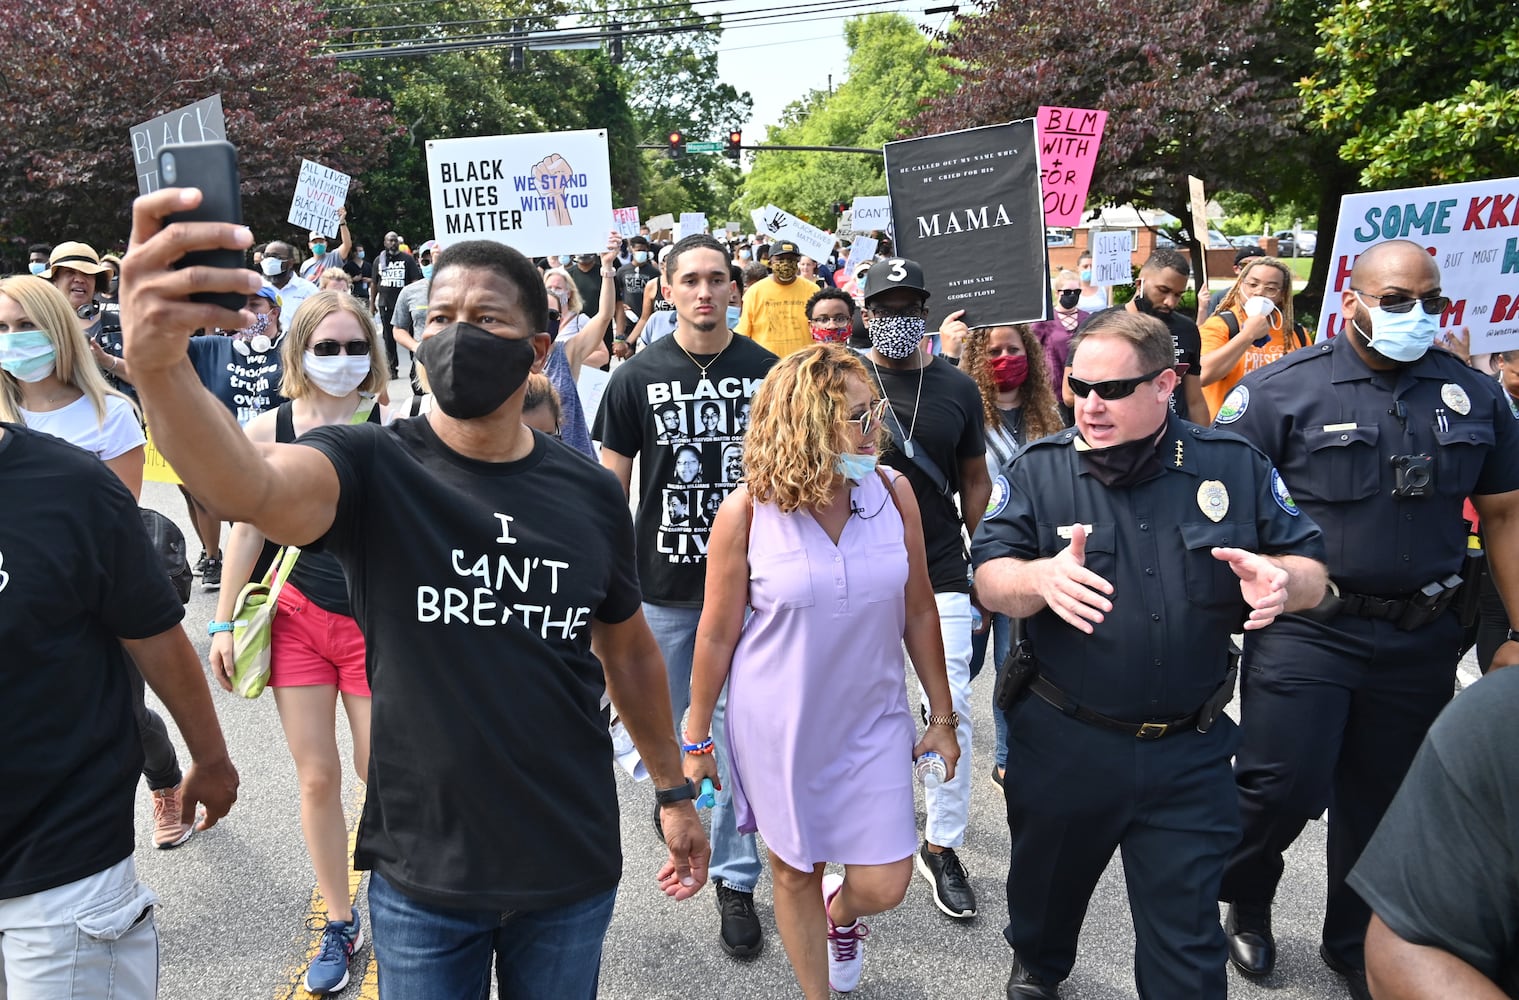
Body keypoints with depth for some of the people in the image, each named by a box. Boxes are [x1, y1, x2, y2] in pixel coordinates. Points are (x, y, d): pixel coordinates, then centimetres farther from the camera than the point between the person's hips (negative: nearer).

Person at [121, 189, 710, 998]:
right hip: (421, 871, -2)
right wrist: (156, 362, -54)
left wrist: (673, 790, 14)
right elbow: (253, 489, -35)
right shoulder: (372, 468, -12)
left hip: (572, 869, 2)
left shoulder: (590, 492, -4)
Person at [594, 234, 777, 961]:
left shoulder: (767, 371, -2)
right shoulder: (637, 378, -3)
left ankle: (735, 877, 19)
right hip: (665, 583, 0)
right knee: (671, 726, 17)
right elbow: (612, 485, 0)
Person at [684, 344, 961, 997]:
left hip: (872, 721, 2)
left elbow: (919, 610, 1)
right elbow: (716, 633, -7)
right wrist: (695, 740, 1)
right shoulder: (746, 511, -16)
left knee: (882, 886, 6)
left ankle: (841, 910, 44)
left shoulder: (893, 492, -9)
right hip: (778, 726, -2)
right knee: (794, 870, 15)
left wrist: (943, 716, 7)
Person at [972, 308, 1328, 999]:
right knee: (1048, 883, 25)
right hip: (1062, 741, 1)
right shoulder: (1038, 471, -5)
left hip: (1189, 753, -1)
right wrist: (1042, 577, -34)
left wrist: (1278, 577, -23)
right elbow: (990, 581, -11)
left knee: (1186, 940, 9)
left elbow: (1312, 572, 2)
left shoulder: (1235, 467, -2)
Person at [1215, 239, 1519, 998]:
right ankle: (1243, 894, 28)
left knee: (1384, 800, 15)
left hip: (1421, 641, 4)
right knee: (1284, 788, -5)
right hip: (1305, 629, -4)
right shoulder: (1282, 390, -7)